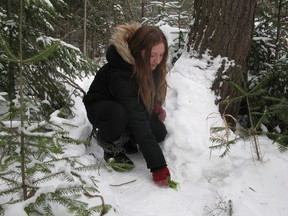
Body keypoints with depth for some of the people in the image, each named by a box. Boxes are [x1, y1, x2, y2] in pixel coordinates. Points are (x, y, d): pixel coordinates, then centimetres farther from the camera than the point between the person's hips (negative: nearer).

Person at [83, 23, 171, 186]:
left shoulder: (151, 64, -18)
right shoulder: (119, 74, -39)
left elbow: (153, 86, 8)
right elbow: (138, 121, -43)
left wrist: (156, 104, -12)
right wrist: (157, 166, -43)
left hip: (131, 105, 6)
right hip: (100, 107, -6)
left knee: (159, 133, -17)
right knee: (119, 114, -40)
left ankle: (124, 138, 8)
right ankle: (112, 149, -11)